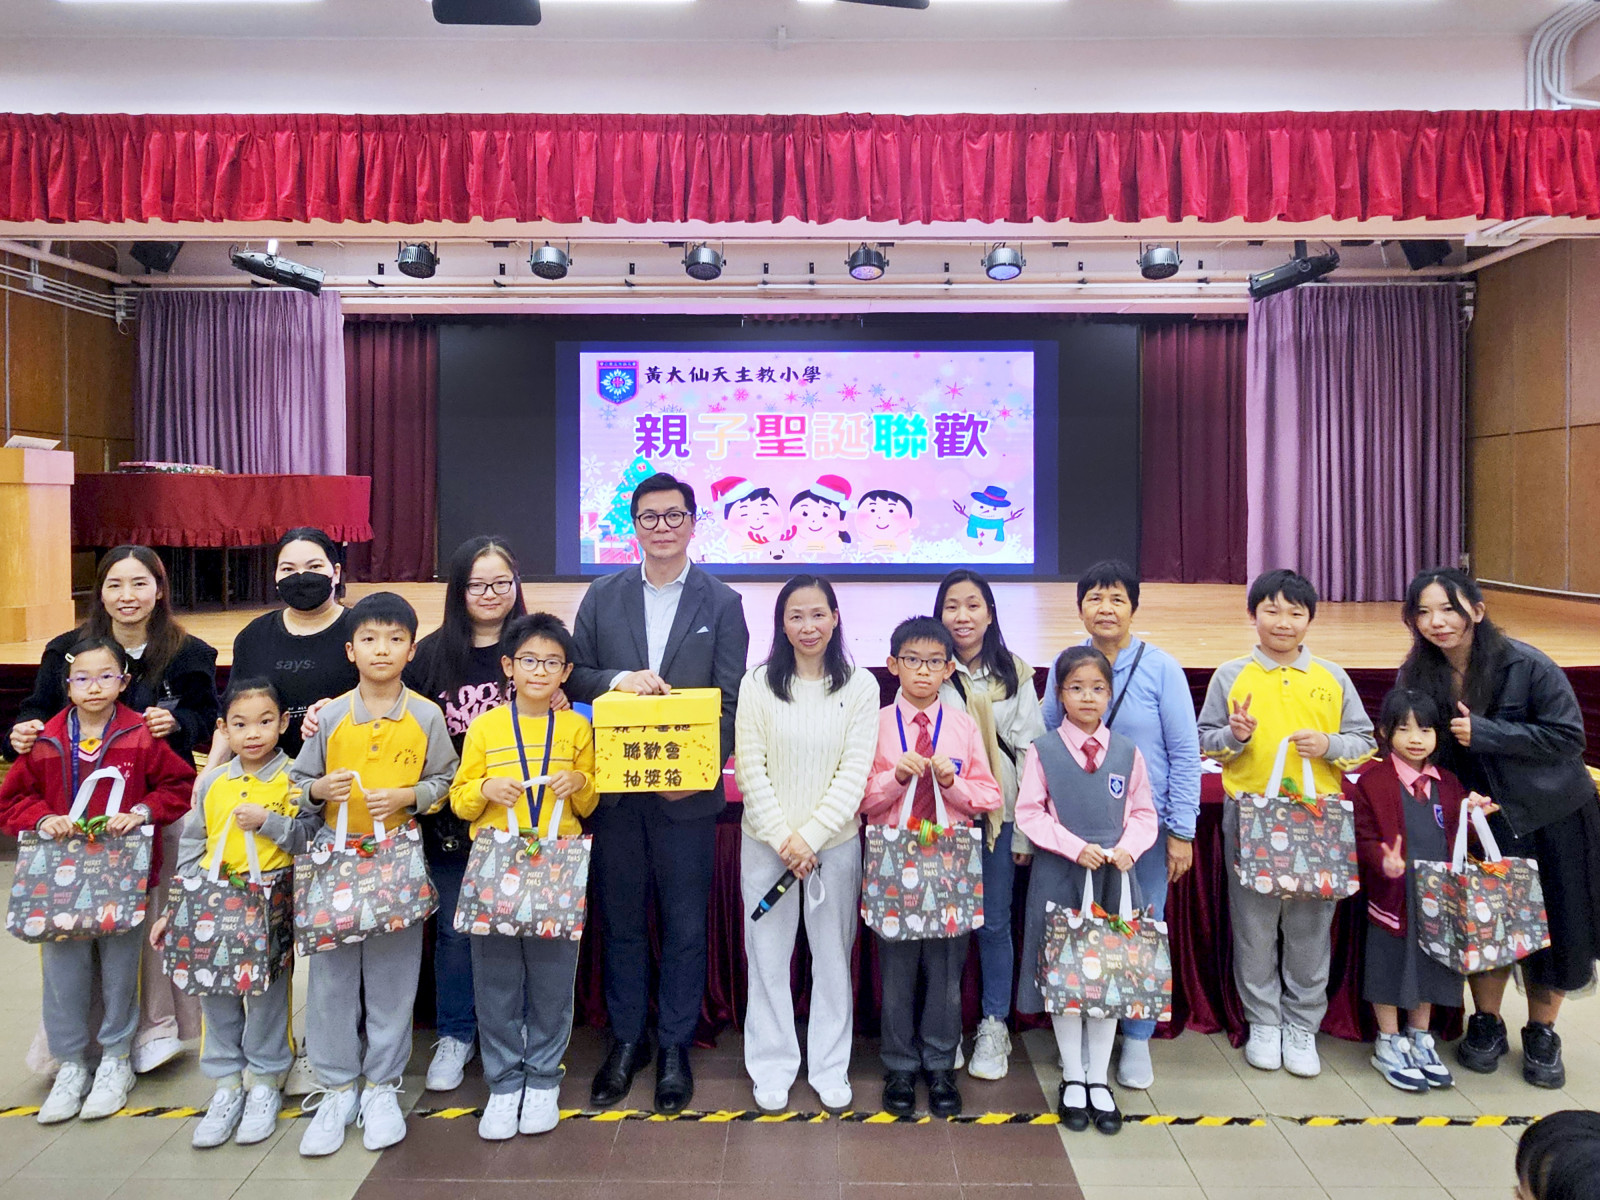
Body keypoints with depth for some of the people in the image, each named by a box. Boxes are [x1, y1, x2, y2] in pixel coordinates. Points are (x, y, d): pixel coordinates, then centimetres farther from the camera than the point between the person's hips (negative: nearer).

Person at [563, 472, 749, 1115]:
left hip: (686, 794, -2)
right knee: (620, 923, 13)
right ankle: (626, 1040, 29)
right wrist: (619, 679, -15)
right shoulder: (602, 597, 7)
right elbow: (572, 676, 5)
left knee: (685, 927, 7)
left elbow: (731, 702, -3)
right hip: (613, 791, 2)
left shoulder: (722, 603, 1)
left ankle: (675, 1046, 23)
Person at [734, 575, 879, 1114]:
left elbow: (855, 771, -5)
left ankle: (830, 1069, 23)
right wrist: (783, 837, -11)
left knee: (833, 955, 8)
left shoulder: (860, 686, -1)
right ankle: (772, 1068, 22)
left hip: (835, 842, 0)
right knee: (768, 956, 7)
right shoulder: (758, 684, -1)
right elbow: (750, 768, -4)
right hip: (767, 842, 0)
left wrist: (811, 835, -13)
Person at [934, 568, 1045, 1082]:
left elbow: (1030, 752, 3)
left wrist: (1026, 830, 1)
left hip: (998, 816, 1)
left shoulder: (1015, 674, 2)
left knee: (994, 924, 7)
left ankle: (994, 1029, 21)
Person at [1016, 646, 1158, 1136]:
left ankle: (1100, 1080, 22)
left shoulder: (1127, 752, 5)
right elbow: (1030, 813, -5)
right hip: (1059, 875, -2)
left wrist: (1127, 848, -11)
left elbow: (1144, 813, 8)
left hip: (1115, 875, 2)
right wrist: (1076, 848, -15)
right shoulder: (1043, 750, -2)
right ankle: (1073, 1080, 21)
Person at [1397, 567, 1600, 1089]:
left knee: (1551, 930, 6)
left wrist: (1485, 732, -24)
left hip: (1551, 816, -2)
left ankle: (1542, 1035, 25)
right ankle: (1486, 1024, 27)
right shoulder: (1419, 674, -7)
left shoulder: (1527, 666, -19)